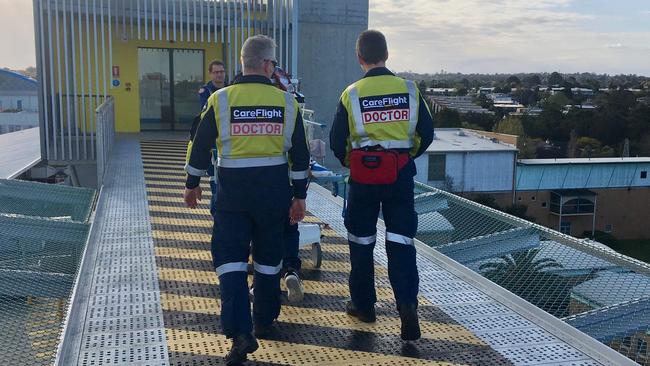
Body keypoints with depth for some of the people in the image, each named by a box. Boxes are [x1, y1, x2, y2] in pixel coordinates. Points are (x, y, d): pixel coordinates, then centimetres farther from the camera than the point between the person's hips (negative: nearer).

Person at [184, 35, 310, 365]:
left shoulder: (221, 99, -5)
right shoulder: (286, 102, -2)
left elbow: (201, 146, 0)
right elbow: (300, 154, 2)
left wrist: (192, 184, 14)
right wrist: (299, 195, 11)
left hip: (233, 189, -2)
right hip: (275, 189, 2)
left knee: (230, 256, 3)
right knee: (268, 257, 17)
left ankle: (240, 332, -8)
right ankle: (264, 321, 32)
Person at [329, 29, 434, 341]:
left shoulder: (351, 94, -6)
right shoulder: (409, 89, -2)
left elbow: (337, 141, -2)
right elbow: (427, 133, 2)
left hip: (363, 175, -1)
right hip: (401, 174, 1)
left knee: (361, 240, 13)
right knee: (400, 240, 7)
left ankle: (363, 305, 23)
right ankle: (407, 302, -8)